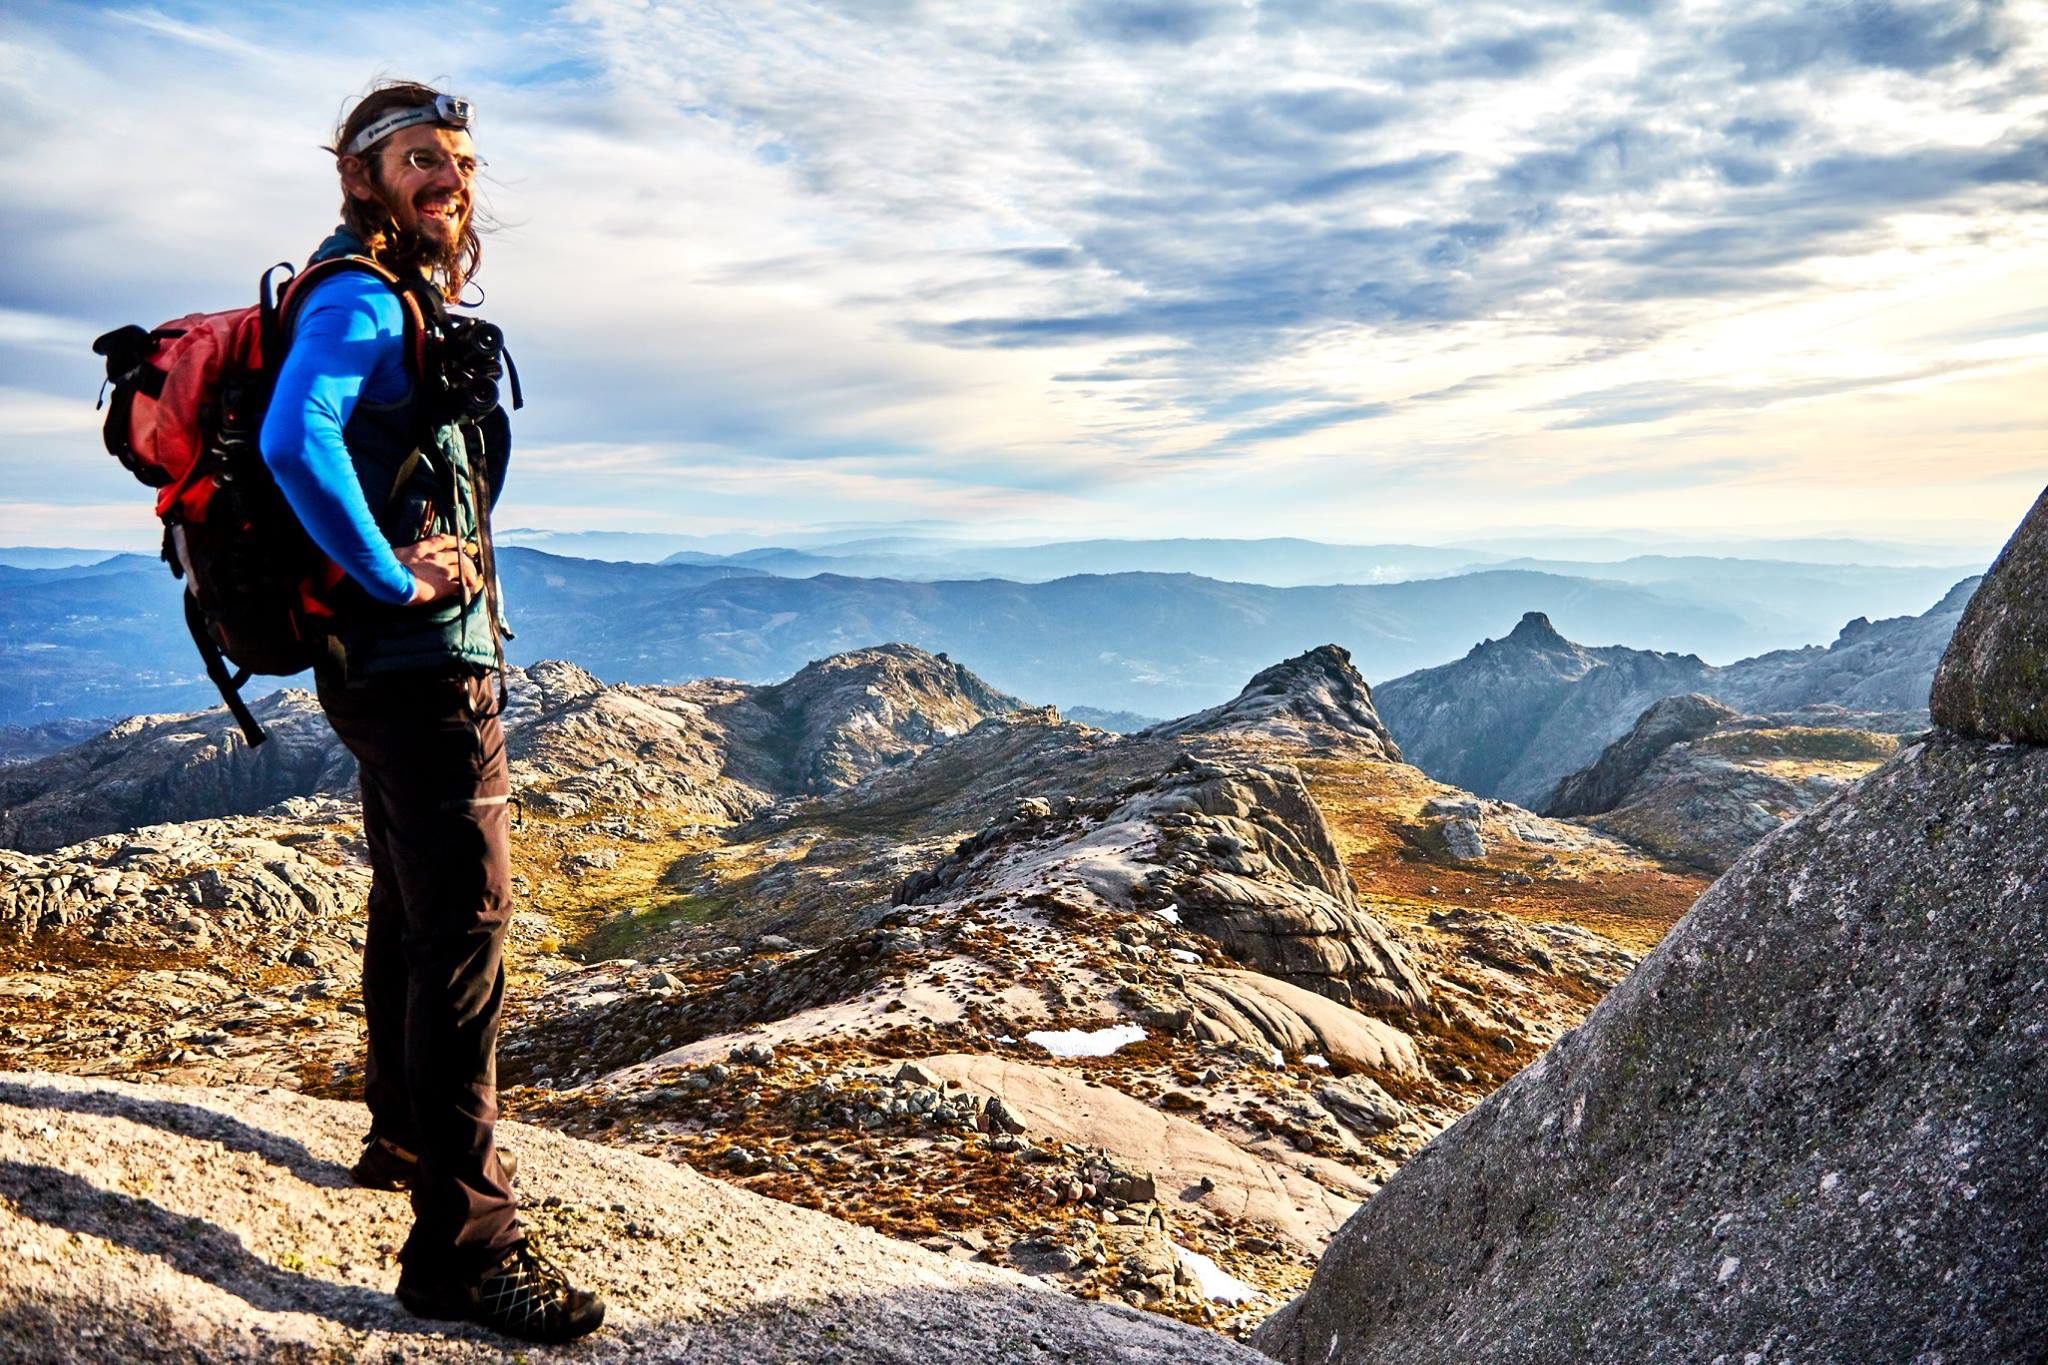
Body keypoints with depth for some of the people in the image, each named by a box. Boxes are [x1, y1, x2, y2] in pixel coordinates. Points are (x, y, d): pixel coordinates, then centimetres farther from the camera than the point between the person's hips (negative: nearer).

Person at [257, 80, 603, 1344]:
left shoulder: (415, 308, 18)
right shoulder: (358, 299, -12)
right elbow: (294, 441, -31)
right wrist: (393, 574, -23)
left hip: (408, 660, 11)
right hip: (422, 657, -11)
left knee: (413, 910, 20)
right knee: (465, 921, -12)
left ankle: (407, 1137, 36)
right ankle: (463, 1240, -8)